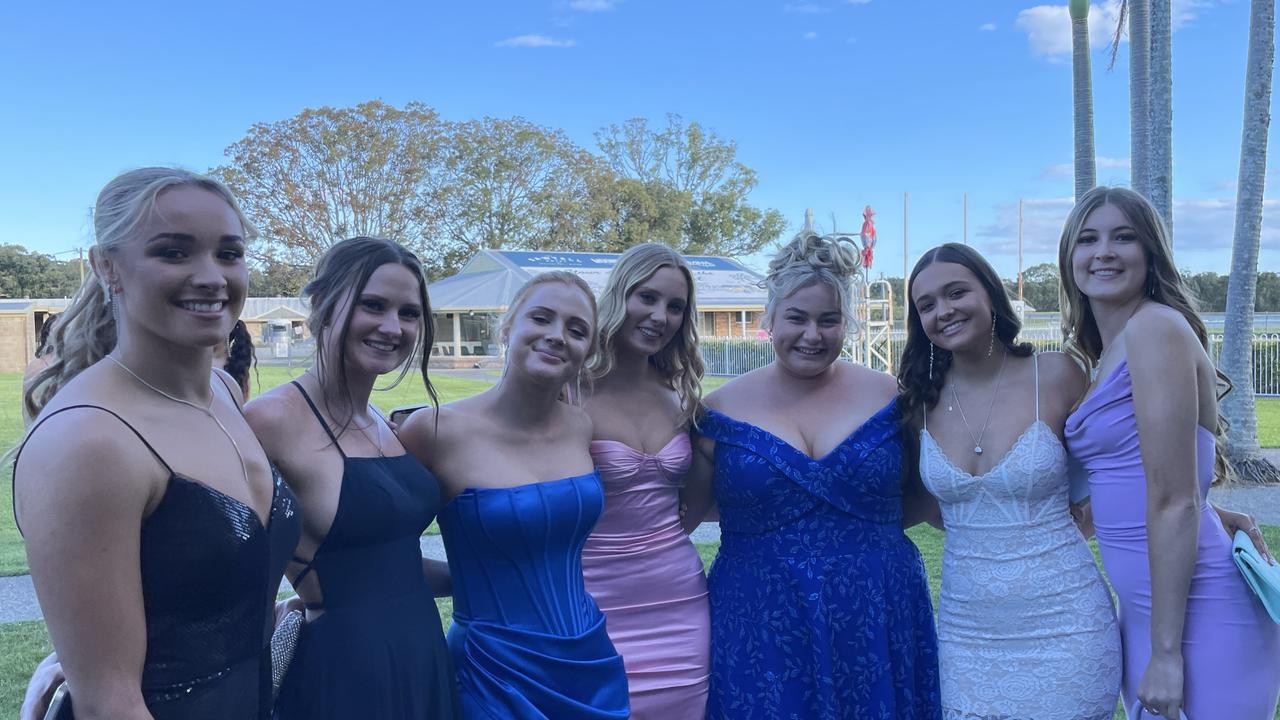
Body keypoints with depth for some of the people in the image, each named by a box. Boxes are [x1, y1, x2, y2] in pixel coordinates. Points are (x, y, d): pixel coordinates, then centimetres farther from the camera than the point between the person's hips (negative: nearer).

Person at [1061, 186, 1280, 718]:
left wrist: (1167, 652, -17)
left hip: (1194, 615, -9)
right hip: (1142, 610, 9)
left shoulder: (1156, 327, -15)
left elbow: (1175, 502, -18)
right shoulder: (1107, 352, 12)